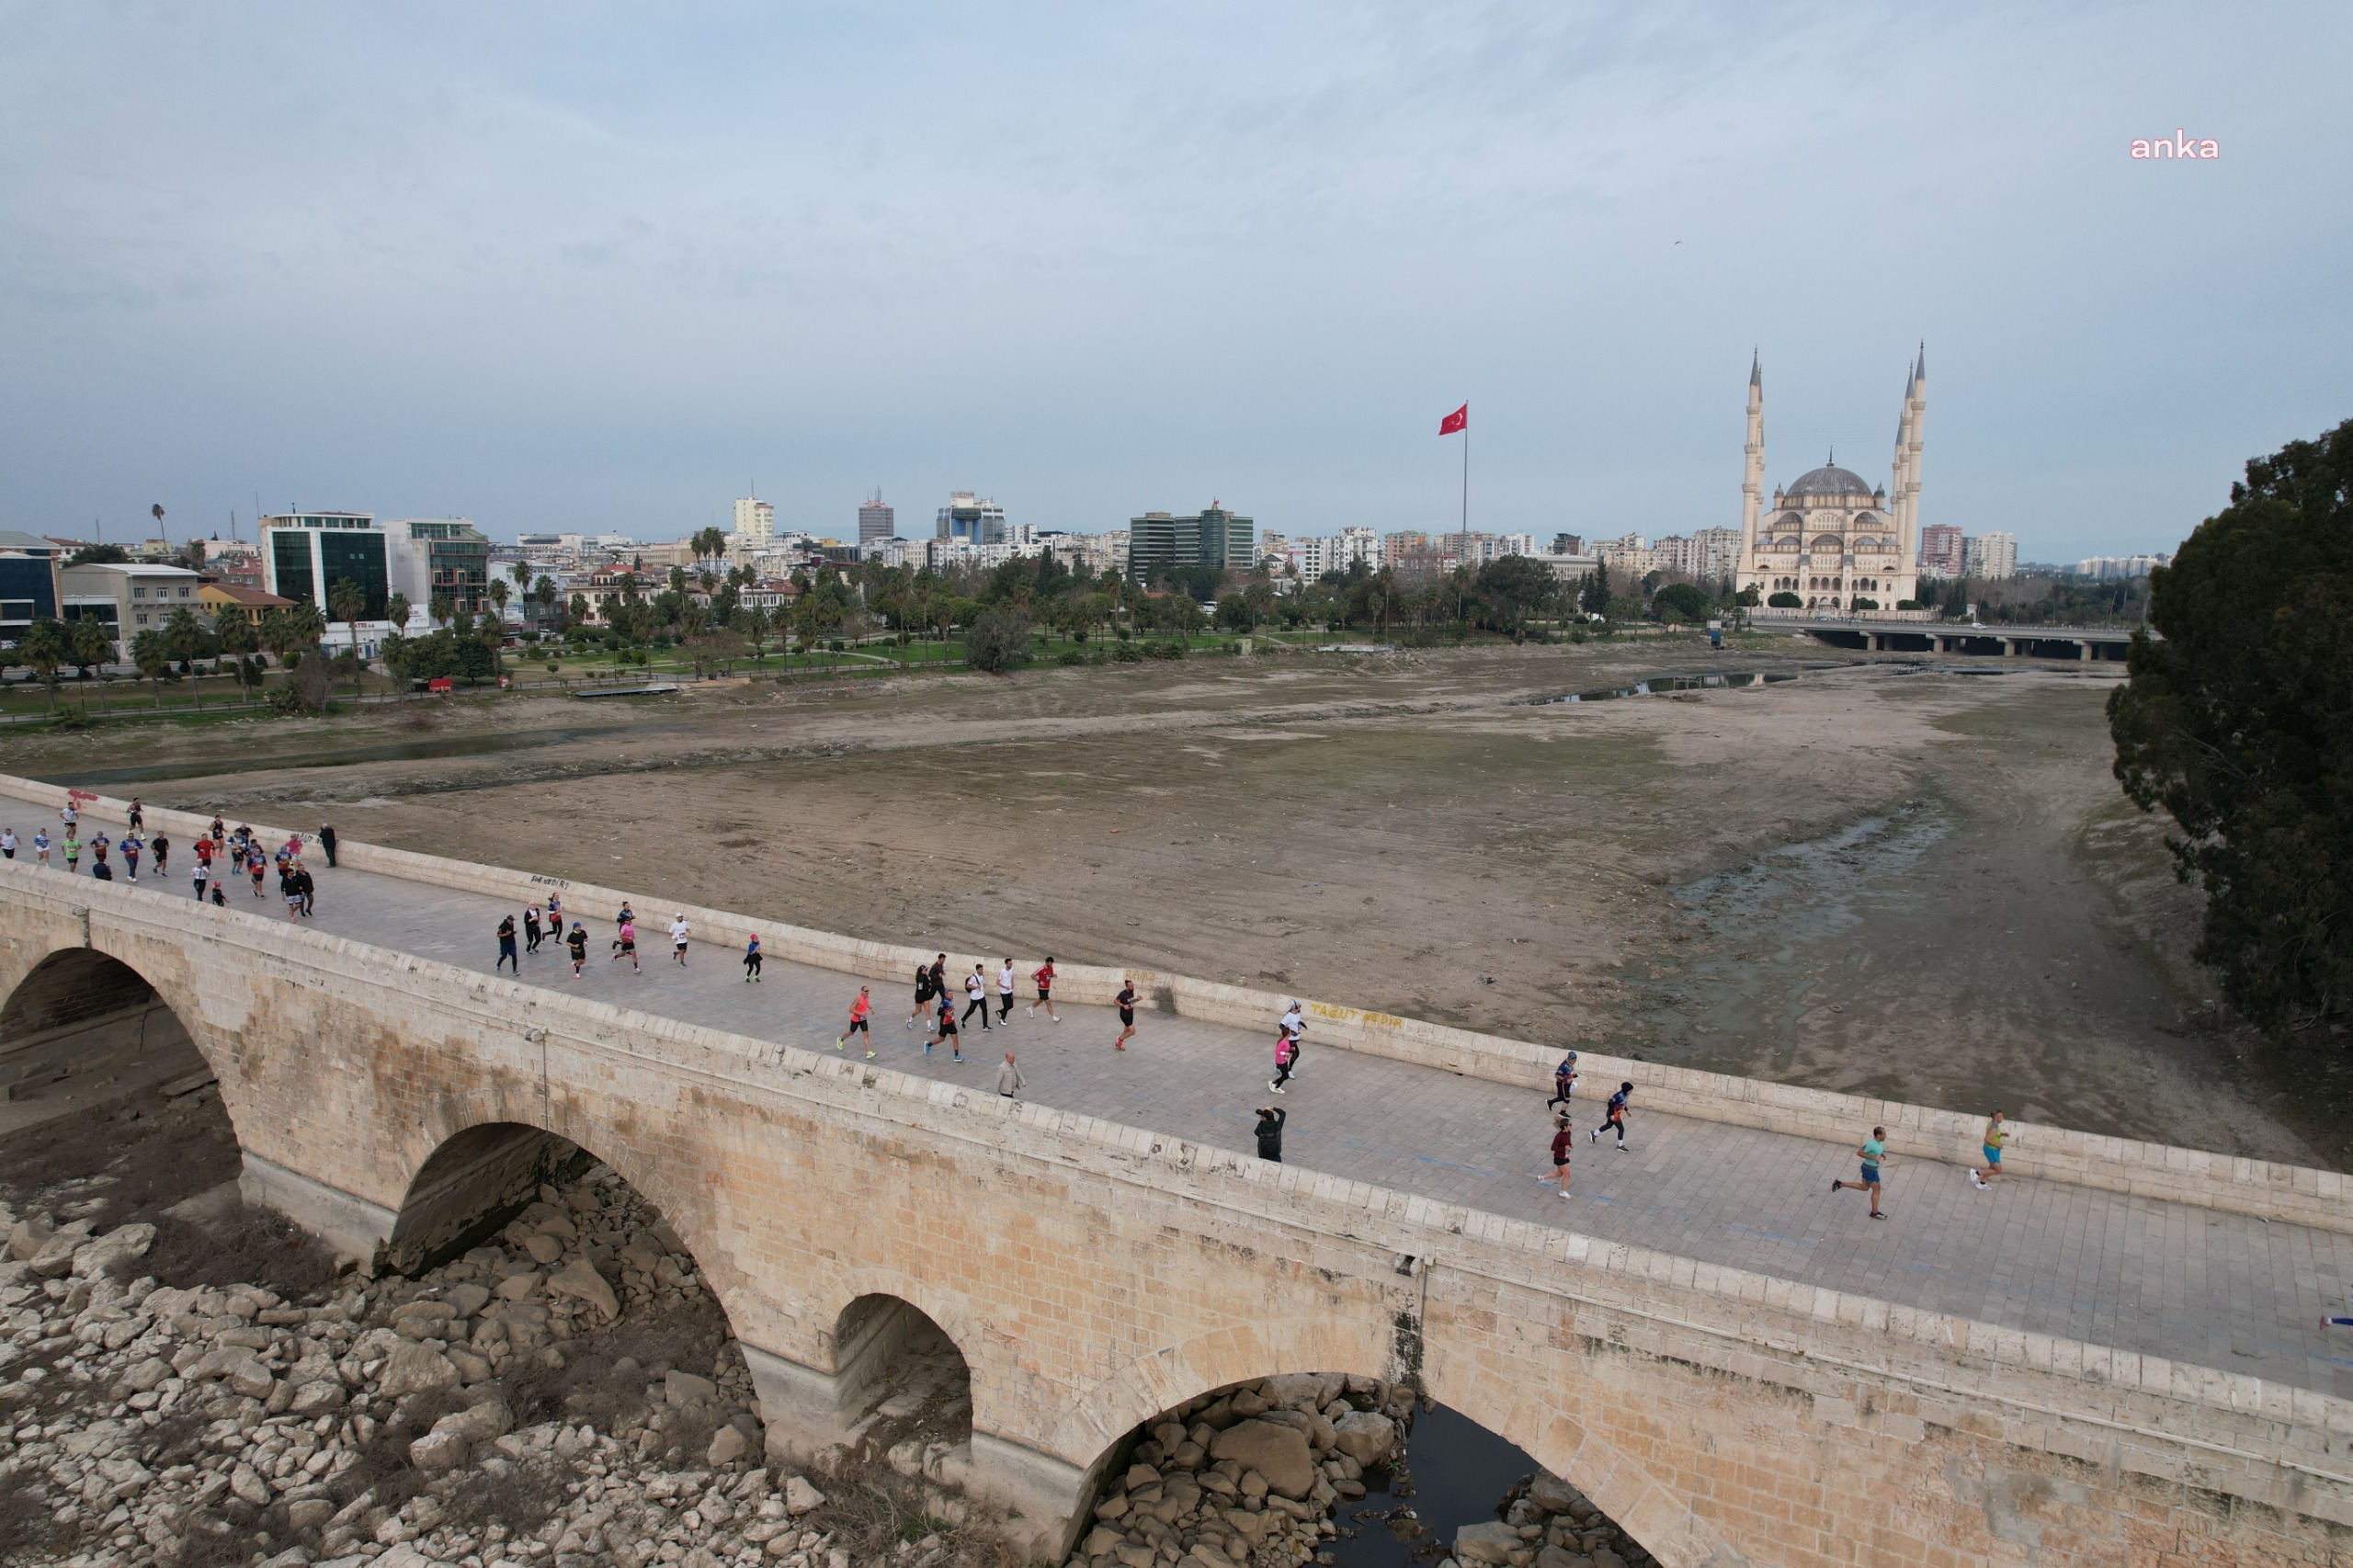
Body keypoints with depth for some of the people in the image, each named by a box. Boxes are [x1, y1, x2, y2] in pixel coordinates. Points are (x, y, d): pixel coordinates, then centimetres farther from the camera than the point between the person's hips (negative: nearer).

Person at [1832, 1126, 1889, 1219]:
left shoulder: (1880, 1142, -1)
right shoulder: (1871, 1144, -29)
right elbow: (1859, 1153, -25)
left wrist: (1882, 1155, 0)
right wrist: (1873, 1157, -27)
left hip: (1870, 1167, 9)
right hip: (1870, 1170, -9)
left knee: (1864, 1187, 21)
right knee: (1876, 1190, 5)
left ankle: (1840, 1184, 23)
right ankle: (1875, 1212, 21)